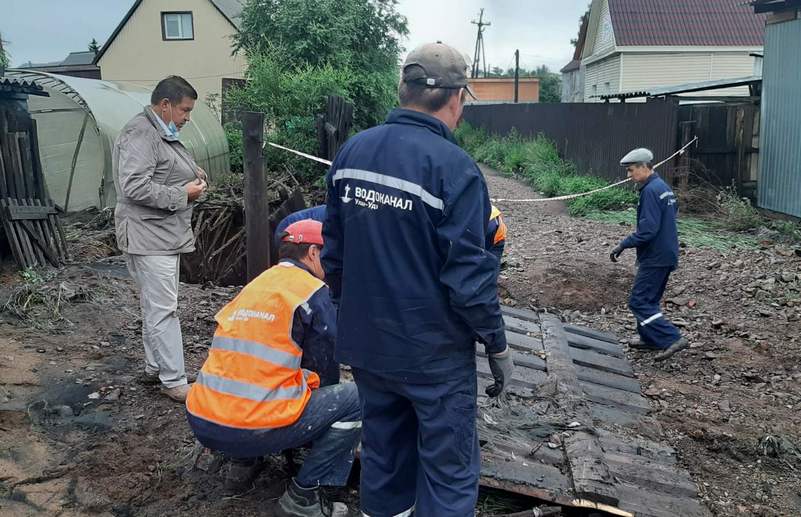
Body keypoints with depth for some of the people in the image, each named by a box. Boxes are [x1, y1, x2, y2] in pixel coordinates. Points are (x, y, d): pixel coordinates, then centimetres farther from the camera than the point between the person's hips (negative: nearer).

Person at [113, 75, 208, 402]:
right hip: (148, 237, -11)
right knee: (163, 310, -7)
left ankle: (154, 368, 29)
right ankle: (174, 382, 0)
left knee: (157, 307, 18)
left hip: (167, 235, 11)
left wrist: (191, 174, 10)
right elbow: (135, 187, -25)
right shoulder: (140, 133, -17)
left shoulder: (163, 133, 16)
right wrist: (183, 194, -18)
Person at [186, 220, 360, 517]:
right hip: (255, 429, -8)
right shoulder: (313, 292, -4)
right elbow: (325, 372, 1)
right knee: (356, 397, 2)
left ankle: (246, 456, 18)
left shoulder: (252, 287, 17)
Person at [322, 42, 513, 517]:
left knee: (383, 453, 23)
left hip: (365, 343, 7)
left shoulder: (352, 151, 1)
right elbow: (470, 273, -19)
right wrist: (498, 345, -7)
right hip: (433, 352, -6)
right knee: (449, 469, 9)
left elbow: (334, 250, 9)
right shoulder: (453, 166, -19)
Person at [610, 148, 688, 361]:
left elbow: (648, 229, -25)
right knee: (649, 299, 19)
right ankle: (650, 339, 28)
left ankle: (672, 339, -10)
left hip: (655, 257, -10)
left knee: (639, 302, -7)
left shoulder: (651, 191, -19)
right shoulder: (664, 187, 12)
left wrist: (623, 245, -19)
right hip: (665, 254, 10)